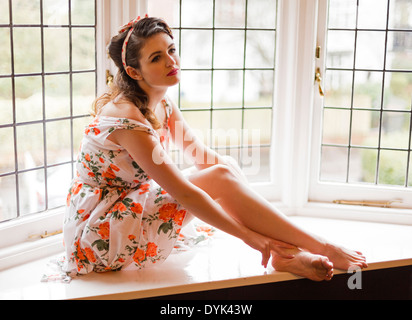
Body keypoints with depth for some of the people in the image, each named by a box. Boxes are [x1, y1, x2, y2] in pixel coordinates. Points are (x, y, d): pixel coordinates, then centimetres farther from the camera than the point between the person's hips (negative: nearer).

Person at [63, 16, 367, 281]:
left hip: (128, 210, 9)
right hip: (97, 232, -8)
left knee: (225, 166, -8)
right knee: (220, 178, -21)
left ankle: (285, 253, -10)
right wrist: (248, 235, -21)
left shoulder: (163, 104, 3)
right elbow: (183, 193, -26)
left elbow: (202, 155, 10)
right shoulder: (126, 118, -25)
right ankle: (325, 249, -14)